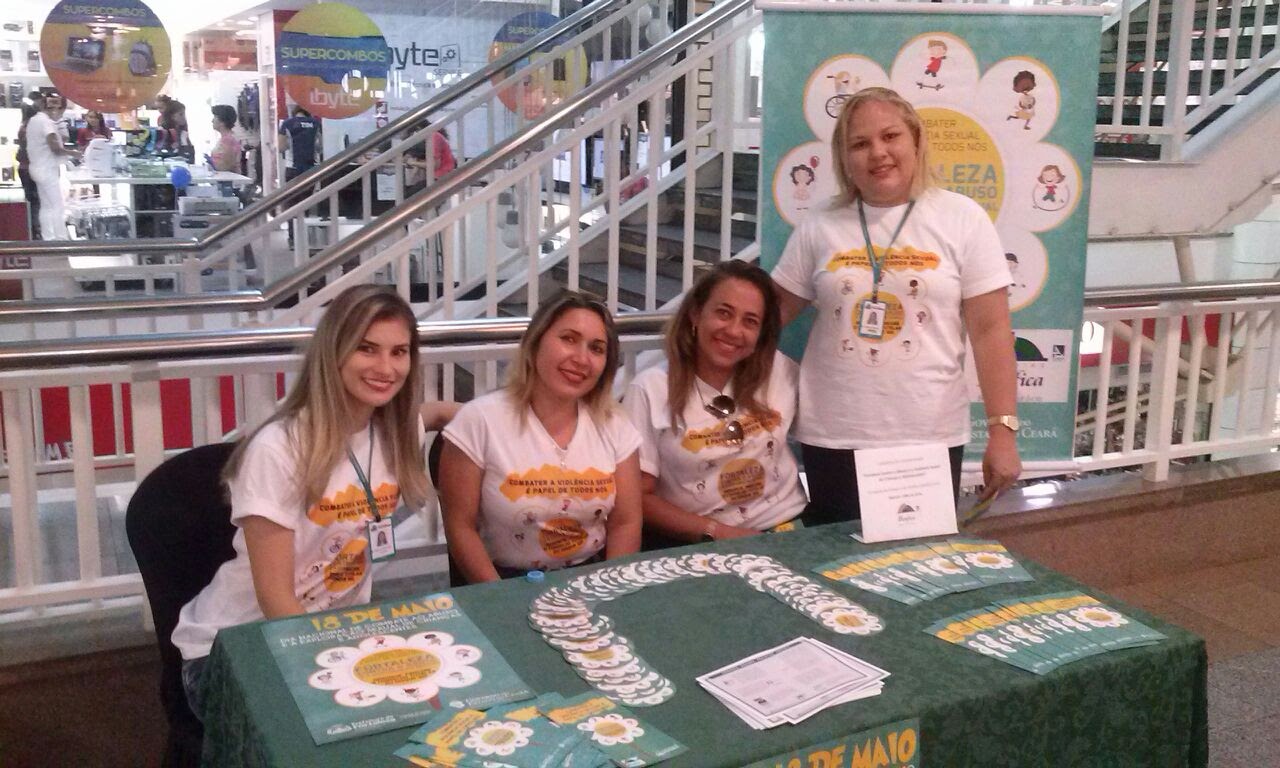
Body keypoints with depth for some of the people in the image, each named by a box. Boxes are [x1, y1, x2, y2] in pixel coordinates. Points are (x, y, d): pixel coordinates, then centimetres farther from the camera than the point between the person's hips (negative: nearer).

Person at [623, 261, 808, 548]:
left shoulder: (781, 371, 4)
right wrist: (715, 533, -13)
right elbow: (639, 497, -4)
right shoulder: (651, 390, -5)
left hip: (786, 528, 3)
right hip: (695, 544, -3)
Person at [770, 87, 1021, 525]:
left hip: (930, 438, -1)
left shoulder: (962, 219, -2)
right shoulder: (820, 228, 4)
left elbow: (990, 331, -4)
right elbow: (771, 312, 9)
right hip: (832, 439, 2)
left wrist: (1003, 432, -9)